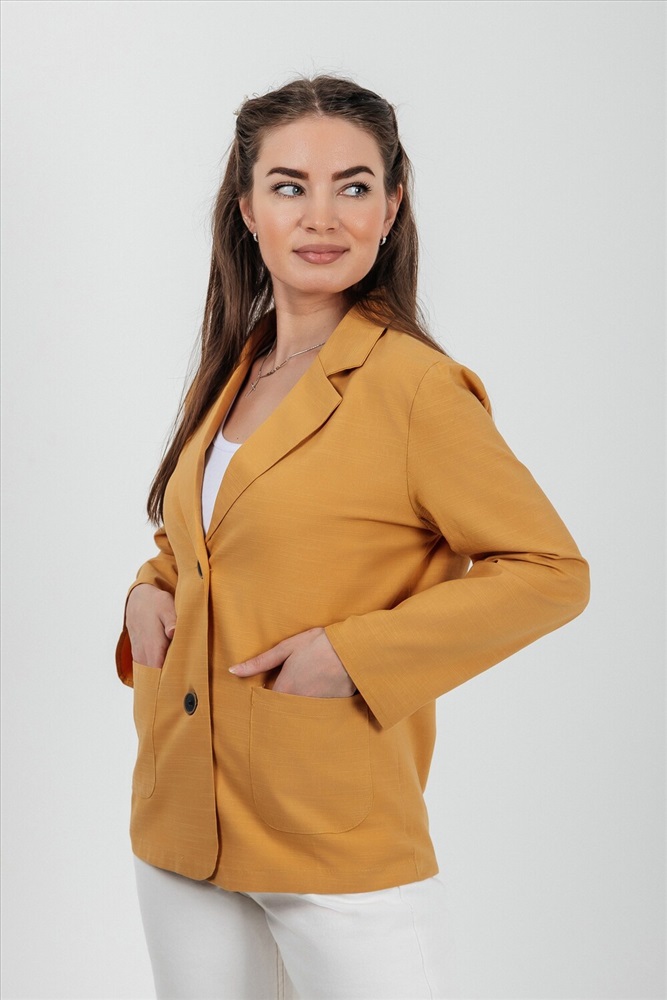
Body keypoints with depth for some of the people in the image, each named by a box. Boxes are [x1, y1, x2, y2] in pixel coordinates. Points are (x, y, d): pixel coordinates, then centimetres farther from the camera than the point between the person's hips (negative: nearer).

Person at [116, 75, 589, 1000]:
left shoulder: (416, 385, -13)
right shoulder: (230, 374, 8)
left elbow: (549, 572, -13)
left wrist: (356, 654, -19)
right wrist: (151, 589, 2)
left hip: (341, 844, -6)